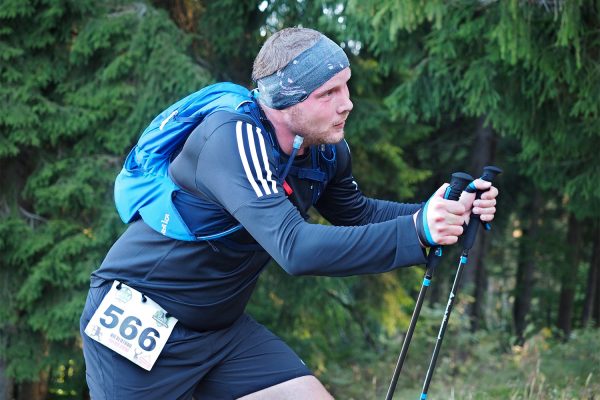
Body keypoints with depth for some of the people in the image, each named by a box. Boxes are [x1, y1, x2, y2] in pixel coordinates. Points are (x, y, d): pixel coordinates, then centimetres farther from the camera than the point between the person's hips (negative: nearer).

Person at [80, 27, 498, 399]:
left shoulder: (327, 149, -5)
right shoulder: (235, 138, -29)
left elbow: (359, 214, 13)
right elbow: (296, 248, -39)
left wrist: (446, 213, -5)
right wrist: (416, 231, -44)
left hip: (220, 325, 7)